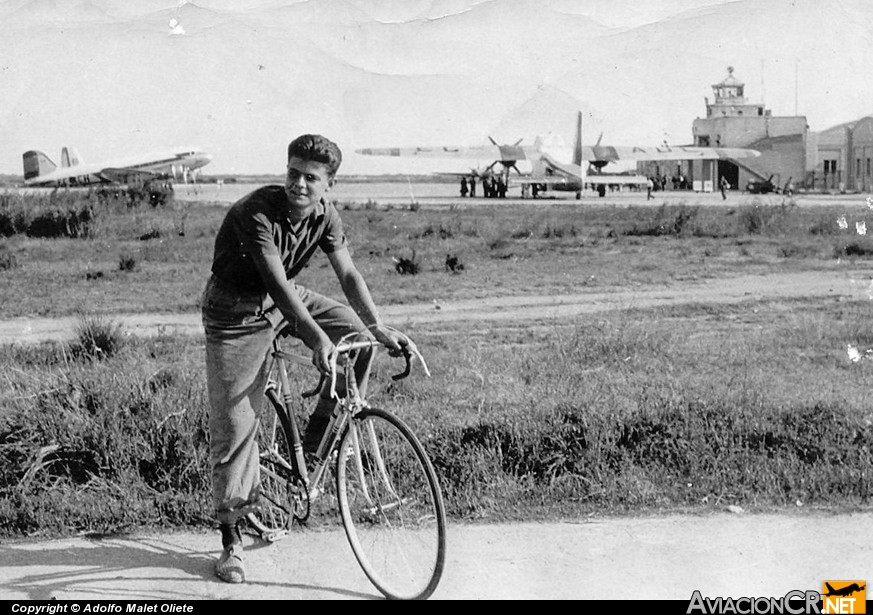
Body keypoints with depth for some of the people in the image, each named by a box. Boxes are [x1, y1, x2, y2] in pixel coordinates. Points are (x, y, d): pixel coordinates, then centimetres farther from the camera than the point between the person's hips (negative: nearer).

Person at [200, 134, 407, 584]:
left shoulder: (323, 214, -10)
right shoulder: (256, 212, -29)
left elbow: (348, 273, -13)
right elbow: (277, 283, -37)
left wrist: (380, 328, -26)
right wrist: (317, 338, -47)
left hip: (286, 299, 6)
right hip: (237, 314, -5)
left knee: (358, 334, -17)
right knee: (234, 426, -7)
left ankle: (320, 429, 4)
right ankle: (231, 539, 3)